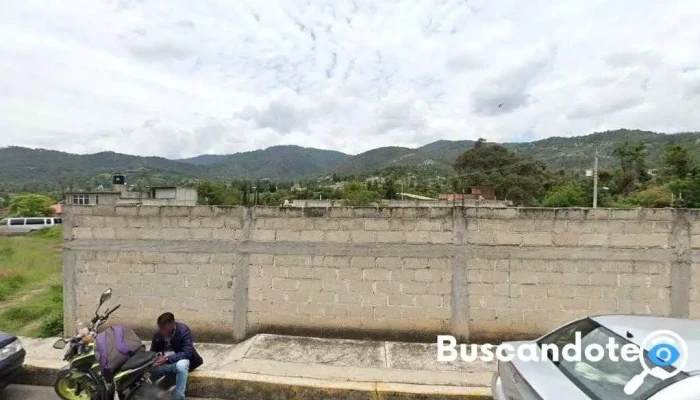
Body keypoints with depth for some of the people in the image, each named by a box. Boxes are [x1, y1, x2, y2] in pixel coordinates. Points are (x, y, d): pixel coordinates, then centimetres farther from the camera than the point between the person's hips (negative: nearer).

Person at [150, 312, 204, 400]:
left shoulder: (184, 330, -20)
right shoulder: (157, 333, -5)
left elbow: (187, 352, -24)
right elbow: (153, 351, 5)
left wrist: (167, 359, -32)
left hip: (181, 360, -5)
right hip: (164, 363, 5)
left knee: (181, 365, -38)